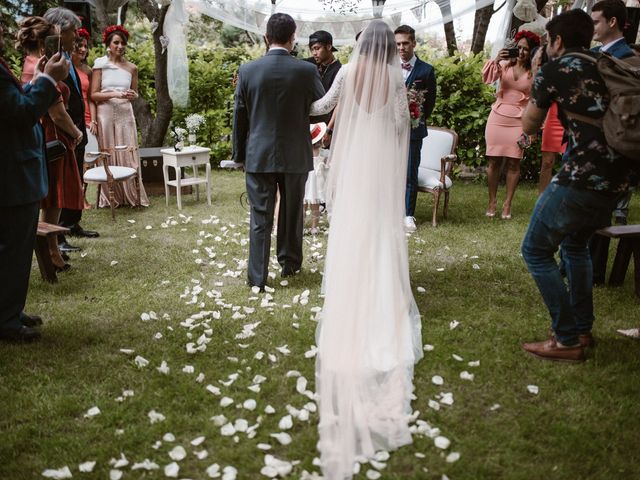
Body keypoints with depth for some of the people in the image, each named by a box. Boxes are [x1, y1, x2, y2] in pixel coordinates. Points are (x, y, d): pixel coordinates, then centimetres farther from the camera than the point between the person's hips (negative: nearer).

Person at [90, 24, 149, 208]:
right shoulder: (100, 64, 2)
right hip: (106, 114, -2)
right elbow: (93, 94, -2)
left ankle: (131, 196, 5)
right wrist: (113, 94, -16)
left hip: (125, 114, 2)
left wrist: (133, 95, -4)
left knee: (128, 155, -1)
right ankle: (111, 198, 6)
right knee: (108, 156, -1)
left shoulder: (131, 68, 10)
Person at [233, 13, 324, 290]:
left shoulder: (247, 71, -6)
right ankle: (290, 264, 34)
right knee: (292, 213, 18)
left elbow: (239, 117, 0)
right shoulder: (307, 71, -9)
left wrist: (239, 154, 10)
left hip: (259, 155, 0)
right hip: (296, 155, 0)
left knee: (260, 218, 5)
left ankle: (257, 278, 8)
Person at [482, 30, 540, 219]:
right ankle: (492, 202, 11)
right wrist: (496, 60, -24)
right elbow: (487, 78, -9)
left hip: (519, 120, -1)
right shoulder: (505, 65, 5)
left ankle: (507, 203, 8)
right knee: (494, 160, 2)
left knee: (513, 162, 0)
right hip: (498, 116, 1)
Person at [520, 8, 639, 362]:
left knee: (536, 252, 4)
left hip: (583, 177, -8)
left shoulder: (554, 70, 0)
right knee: (575, 243, 27)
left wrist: (538, 86, 25)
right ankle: (583, 329, 30)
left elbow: (529, 126, 10)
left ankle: (567, 341, 5)